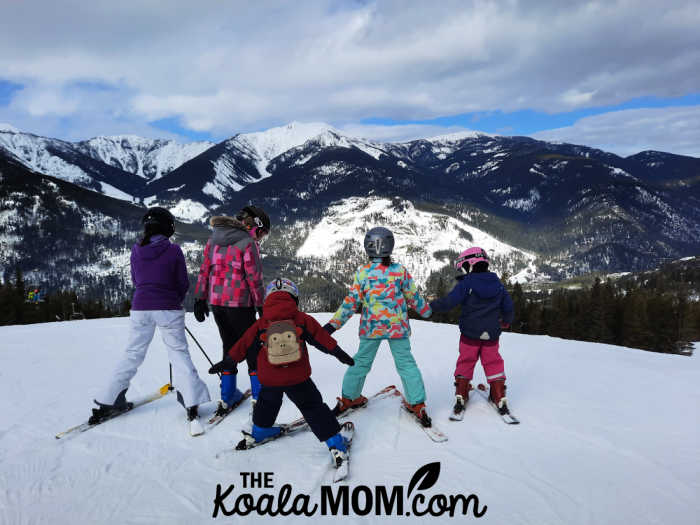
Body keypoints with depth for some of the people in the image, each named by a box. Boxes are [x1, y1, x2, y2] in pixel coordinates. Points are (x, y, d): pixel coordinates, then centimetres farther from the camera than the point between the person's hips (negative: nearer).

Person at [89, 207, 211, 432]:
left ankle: (107, 403, 18)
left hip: (140, 308, 3)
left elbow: (135, 280, 12)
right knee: (179, 354, 4)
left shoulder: (136, 250, 2)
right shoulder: (173, 250, -8)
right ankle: (191, 403, -1)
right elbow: (183, 284, -2)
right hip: (169, 309, -3)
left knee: (132, 354, 14)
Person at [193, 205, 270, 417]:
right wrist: (261, 306, -6)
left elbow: (205, 269, 9)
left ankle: (227, 398, 20)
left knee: (229, 347, 17)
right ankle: (259, 396, 14)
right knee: (252, 348, 9)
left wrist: (200, 299, 13)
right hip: (239, 304, -6)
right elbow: (254, 279, -13)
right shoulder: (248, 243, -12)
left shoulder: (214, 238, 9)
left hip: (216, 302, 6)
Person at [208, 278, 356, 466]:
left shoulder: (261, 324, -1)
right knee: (312, 407, 8)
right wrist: (339, 353, 13)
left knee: (267, 403, 29)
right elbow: (322, 339, 2)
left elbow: (243, 345, 5)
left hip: (269, 379, 2)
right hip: (298, 378, -2)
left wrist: (227, 362, 17)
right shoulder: (302, 319, -4)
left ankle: (259, 431, 49)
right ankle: (334, 441, 7)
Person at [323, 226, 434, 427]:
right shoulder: (400, 271, -7)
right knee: (406, 363, 9)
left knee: (361, 362, 16)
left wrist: (333, 324, -3)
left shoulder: (361, 272, -8)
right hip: (397, 326, -1)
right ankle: (417, 403, 9)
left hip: (370, 327, 1)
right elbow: (413, 297, 2)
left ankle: (349, 397, 27)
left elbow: (351, 302, -9)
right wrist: (427, 311, 21)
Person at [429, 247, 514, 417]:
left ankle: (461, 397, 12)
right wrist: (506, 321, 29)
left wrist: (430, 306, -9)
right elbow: (508, 305, 10)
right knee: (493, 363, 14)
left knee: (465, 362, 12)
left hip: (470, 333, -3)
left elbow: (449, 302, -20)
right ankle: (500, 398, 13)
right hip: (491, 334, 3)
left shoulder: (466, 283, -13)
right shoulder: (497, 283, 3)